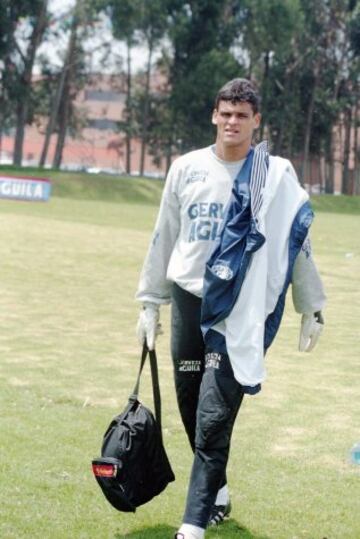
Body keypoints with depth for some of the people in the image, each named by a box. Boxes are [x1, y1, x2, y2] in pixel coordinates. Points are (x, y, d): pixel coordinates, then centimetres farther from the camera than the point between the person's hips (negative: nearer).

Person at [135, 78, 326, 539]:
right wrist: (150, 302, 14)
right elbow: (164, 238, 13)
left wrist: (312, 309, 3)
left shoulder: (276, 175, -1)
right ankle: (217, 491, 30)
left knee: (214, 419, -10)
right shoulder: (187, 169, 8)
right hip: (188, 300, 4)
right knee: (192, 407, 9)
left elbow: (297, 243, 3)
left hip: (240, 310, -4)